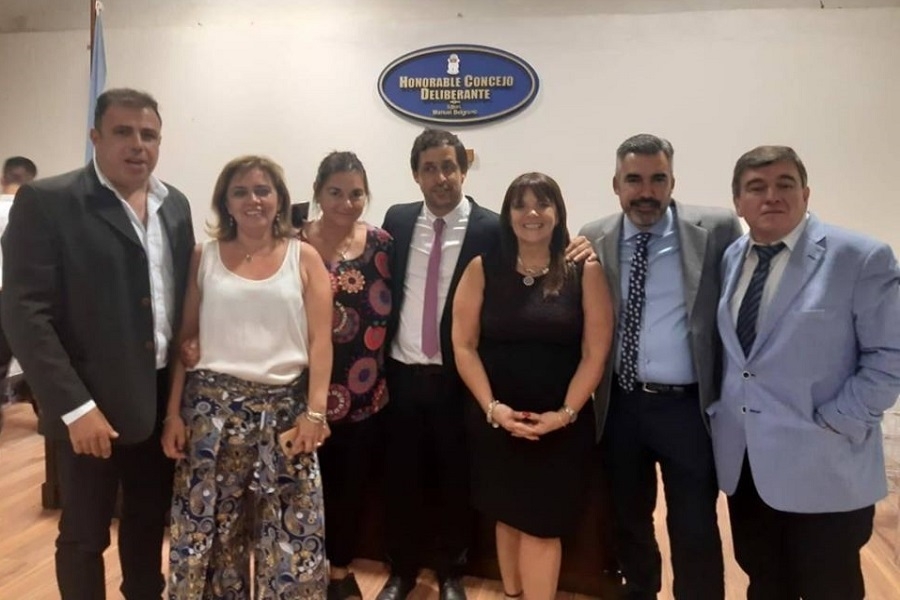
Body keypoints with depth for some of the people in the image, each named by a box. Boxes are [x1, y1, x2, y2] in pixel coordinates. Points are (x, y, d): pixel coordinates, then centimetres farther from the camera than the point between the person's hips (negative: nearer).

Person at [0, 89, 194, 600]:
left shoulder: (175, 204, 7)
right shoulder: (46, 201, -10)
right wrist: (75, 406, -18)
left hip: (164, 396, 5)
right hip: (92, 404, -5)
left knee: (150, 520, 20)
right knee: (84, 535, 12)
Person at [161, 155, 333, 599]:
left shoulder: (304, 258, 3)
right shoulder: (203, 257, 6)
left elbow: (320, 341, -1)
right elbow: (183, 338, 6)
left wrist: (315, 411, -8)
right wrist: (173, 412, 2)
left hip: (284, 406, 0)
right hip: (212, 406, 1)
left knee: (293, 534, 4)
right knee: (208, 527, 9)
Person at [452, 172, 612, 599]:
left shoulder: (585, 272, -3)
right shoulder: (482, 269, 0)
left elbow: (595, 352, -5)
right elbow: (463, 345, -3)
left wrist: (566, 413, -13)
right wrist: (492, 407, -12)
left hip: (560, 424, -1)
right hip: (494, 420, 2)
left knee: (541, 525, 4)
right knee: (507, 517, 14)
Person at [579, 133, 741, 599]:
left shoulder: (718, 229, -6)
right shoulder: (594, 240, 1)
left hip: (689, 406, -3)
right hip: (621, 405, 3)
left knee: (694, 530, 8)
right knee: (627, 519, 21)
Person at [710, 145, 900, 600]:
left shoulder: (861, 258, -10)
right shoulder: (730, 259, 7)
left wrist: (834, 425, -15)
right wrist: (719, 411, 6)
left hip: (823, 467, -5)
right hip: (741, 459, 5)